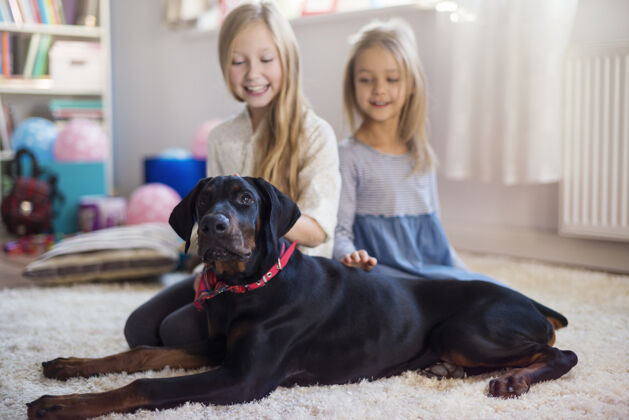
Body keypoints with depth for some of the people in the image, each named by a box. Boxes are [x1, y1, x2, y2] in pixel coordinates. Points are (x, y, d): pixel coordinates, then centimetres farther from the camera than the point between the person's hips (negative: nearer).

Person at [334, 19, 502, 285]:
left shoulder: (423, 155, 15)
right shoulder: (349, 156, -4)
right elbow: (339, 231, -9)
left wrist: (465, 275, 12)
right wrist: (349, 255, -31)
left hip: (434, 269, 6)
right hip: (382, 272, -6)